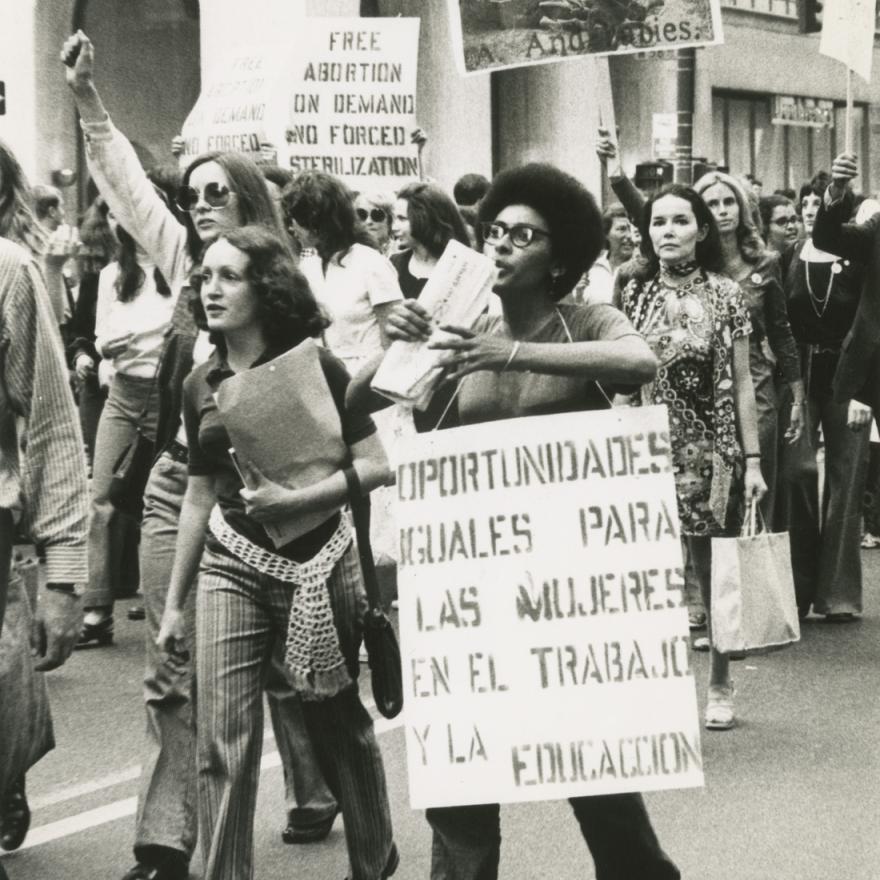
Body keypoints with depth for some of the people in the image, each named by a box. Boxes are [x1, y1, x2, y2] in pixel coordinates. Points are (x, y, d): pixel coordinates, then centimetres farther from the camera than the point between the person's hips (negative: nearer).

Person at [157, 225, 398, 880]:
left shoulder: (314, 367, -6)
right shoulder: (201, 384, 6)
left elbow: (378, 466, -10)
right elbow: (199, 496, 14)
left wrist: (293, 499, -21)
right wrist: (175, 601, 15)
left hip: (318, 560, -3)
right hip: (232, 565, 3)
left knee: (336, 719, 12)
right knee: (223, 738, -6)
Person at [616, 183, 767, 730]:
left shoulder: (725, 294, 2)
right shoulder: (633, 293, 4)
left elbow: (742, 383, 3)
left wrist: (753, 459, -1)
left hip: (714, 453, 0)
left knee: (716, 572, 5)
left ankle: (720, 685, 21)